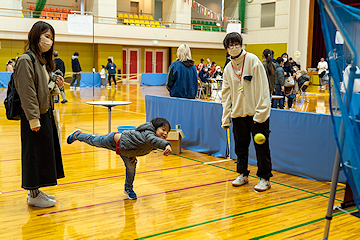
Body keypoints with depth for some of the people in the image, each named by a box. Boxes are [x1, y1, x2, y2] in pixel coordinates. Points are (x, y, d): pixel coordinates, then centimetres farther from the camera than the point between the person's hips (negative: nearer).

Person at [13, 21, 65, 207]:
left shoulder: (43, 60, 15)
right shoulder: (26, 60, -13)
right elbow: (27, 93, -19)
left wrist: (56, 86, 1)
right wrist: (33, 119, -22)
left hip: (46, 114, 9)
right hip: (35, 117, -9)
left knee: (46, 152, 14)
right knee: (35, 153, -1)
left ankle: (35, 190, 26)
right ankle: (33, 195, 11)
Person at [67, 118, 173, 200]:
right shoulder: (148, 134, -41)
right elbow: (153, 140, -69)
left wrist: (134, 154, 1)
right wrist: (167, 145, -83)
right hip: (114, 140, -7)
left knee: (131, 168, 8)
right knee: (93, 141, 19)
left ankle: (128, 188, 36)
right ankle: (77, 135, 51)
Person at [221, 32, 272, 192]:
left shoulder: (252, 60, -6)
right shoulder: (228, 68, 10)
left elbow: (261, 87, -11)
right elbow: (226, 94, 12)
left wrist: (260, 112, -16)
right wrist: (225, 118, 7)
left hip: (256, 113, -5)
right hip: (238, 113, 5)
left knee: (261, 146, 1)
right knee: (240, 146, 12)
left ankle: (264, 178, 12)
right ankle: (242, 174, 27)